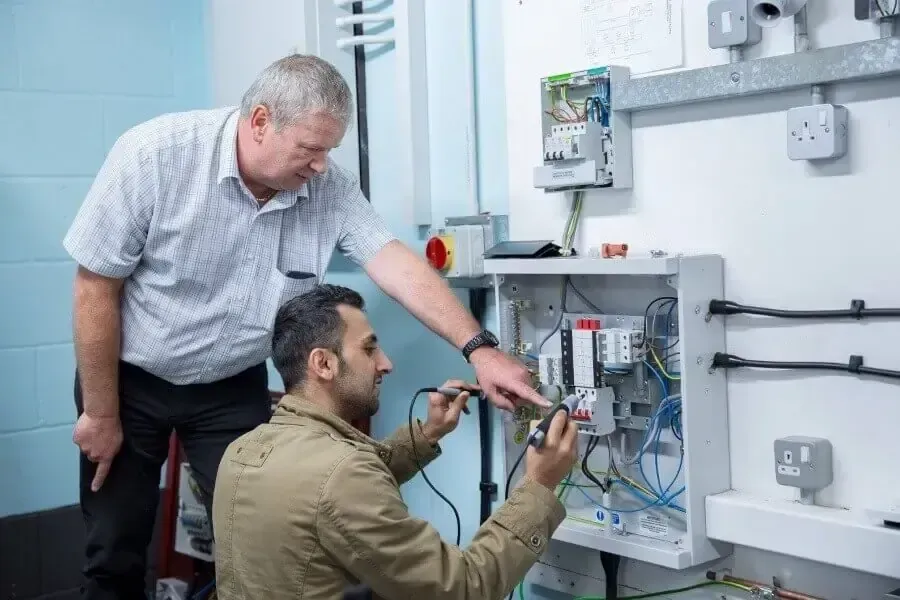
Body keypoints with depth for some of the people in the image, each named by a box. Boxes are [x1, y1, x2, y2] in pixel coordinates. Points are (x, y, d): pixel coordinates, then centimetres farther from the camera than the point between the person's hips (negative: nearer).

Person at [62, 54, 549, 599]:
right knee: (116, 556, 6)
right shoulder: (155, 153, -23)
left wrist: (478, 348, -32)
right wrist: (101, 414, -13)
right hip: (131, 379, -2)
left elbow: (398, 264, -20)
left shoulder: (330, 188, -14)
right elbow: (97, 287, -17)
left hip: (232, 388, 2)